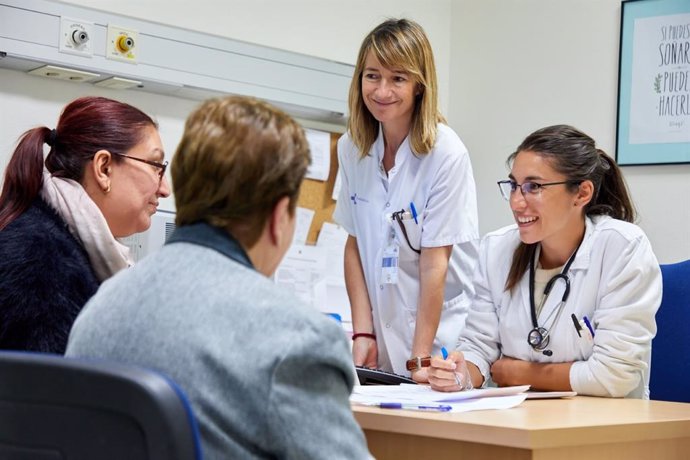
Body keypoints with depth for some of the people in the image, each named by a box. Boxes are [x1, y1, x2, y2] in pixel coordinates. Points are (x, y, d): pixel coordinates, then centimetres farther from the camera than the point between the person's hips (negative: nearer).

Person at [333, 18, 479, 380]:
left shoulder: (446, 154, -14)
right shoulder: (352, 149, 0)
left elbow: (434, 262, -15)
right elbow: (355, 245, 3)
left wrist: (420, 358, -15)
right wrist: (363, 333, -4)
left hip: (441, 336, -4)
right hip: (384, 335, 4)